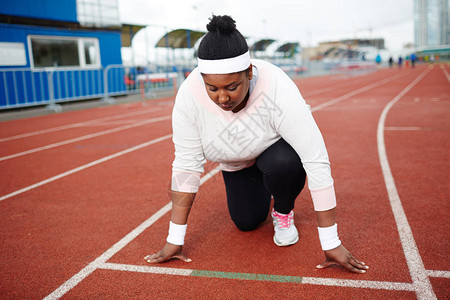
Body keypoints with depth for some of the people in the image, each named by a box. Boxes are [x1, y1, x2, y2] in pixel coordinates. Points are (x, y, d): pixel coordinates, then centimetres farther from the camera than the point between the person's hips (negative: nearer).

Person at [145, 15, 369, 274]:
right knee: (247, 222, 3)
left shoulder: (277, 88, -40)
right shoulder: (190, 95, -31)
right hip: (237, 163, 3)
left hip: (276, 151, -2)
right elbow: (187, 165, -25)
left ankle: (283, 211, 1)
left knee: (284, 164, -35)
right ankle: (263, 193, 36)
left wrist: (331, 243, -36)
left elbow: (316, 161, -38)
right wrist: (175, 240, -22)